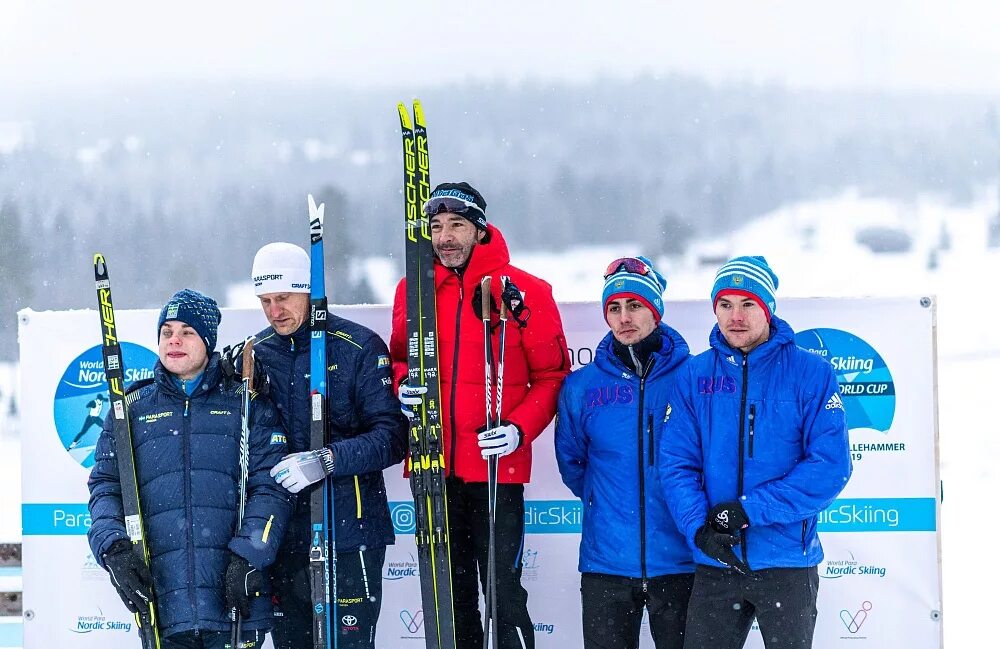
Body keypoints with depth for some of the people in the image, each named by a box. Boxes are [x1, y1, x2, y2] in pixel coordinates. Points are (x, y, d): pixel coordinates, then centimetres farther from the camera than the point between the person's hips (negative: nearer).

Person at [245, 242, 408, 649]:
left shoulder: (359, 347, -5)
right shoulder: (255, 355, 10)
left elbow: (392, 437, -11)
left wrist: (329, 460, -24)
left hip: (349, 532, -5)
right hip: (280, 535, 5)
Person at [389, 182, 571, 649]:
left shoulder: (524, 291, -4)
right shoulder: (413, 290, 7)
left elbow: (552, 375, 0)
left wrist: (519, 429, -15)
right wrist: (403, 384, -3)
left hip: (497, 468, -4)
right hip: (433, 470, 4)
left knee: (504, 592, -6)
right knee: (451, 596, 13)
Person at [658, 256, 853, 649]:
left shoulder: (810, 373, -5)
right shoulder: (694, 376, 4)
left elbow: (831, 465, -12)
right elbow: (676, 463, -1)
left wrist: (750, 510, -18)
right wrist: (699, 528, -18)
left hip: (787, 561, -2)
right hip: (714, 565, 2)